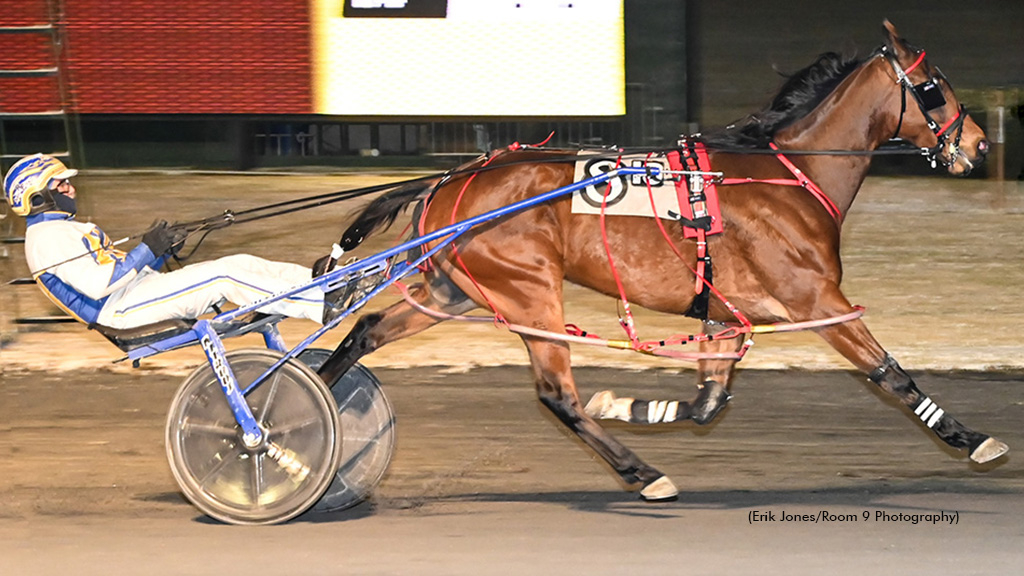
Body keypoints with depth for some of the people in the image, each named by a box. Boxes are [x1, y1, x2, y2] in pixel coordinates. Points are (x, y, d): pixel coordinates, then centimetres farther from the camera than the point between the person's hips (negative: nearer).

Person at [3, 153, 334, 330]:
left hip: (139, 289, 10)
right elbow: (96, 285, -22)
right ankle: (321, 307, -26)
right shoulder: (47, 237, -10)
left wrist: (163, 252, 6)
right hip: (121, 307, -10)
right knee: (225, 278, -22)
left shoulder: (65, 229, 25)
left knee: (240, 264, -2)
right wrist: (147, 251, -19)